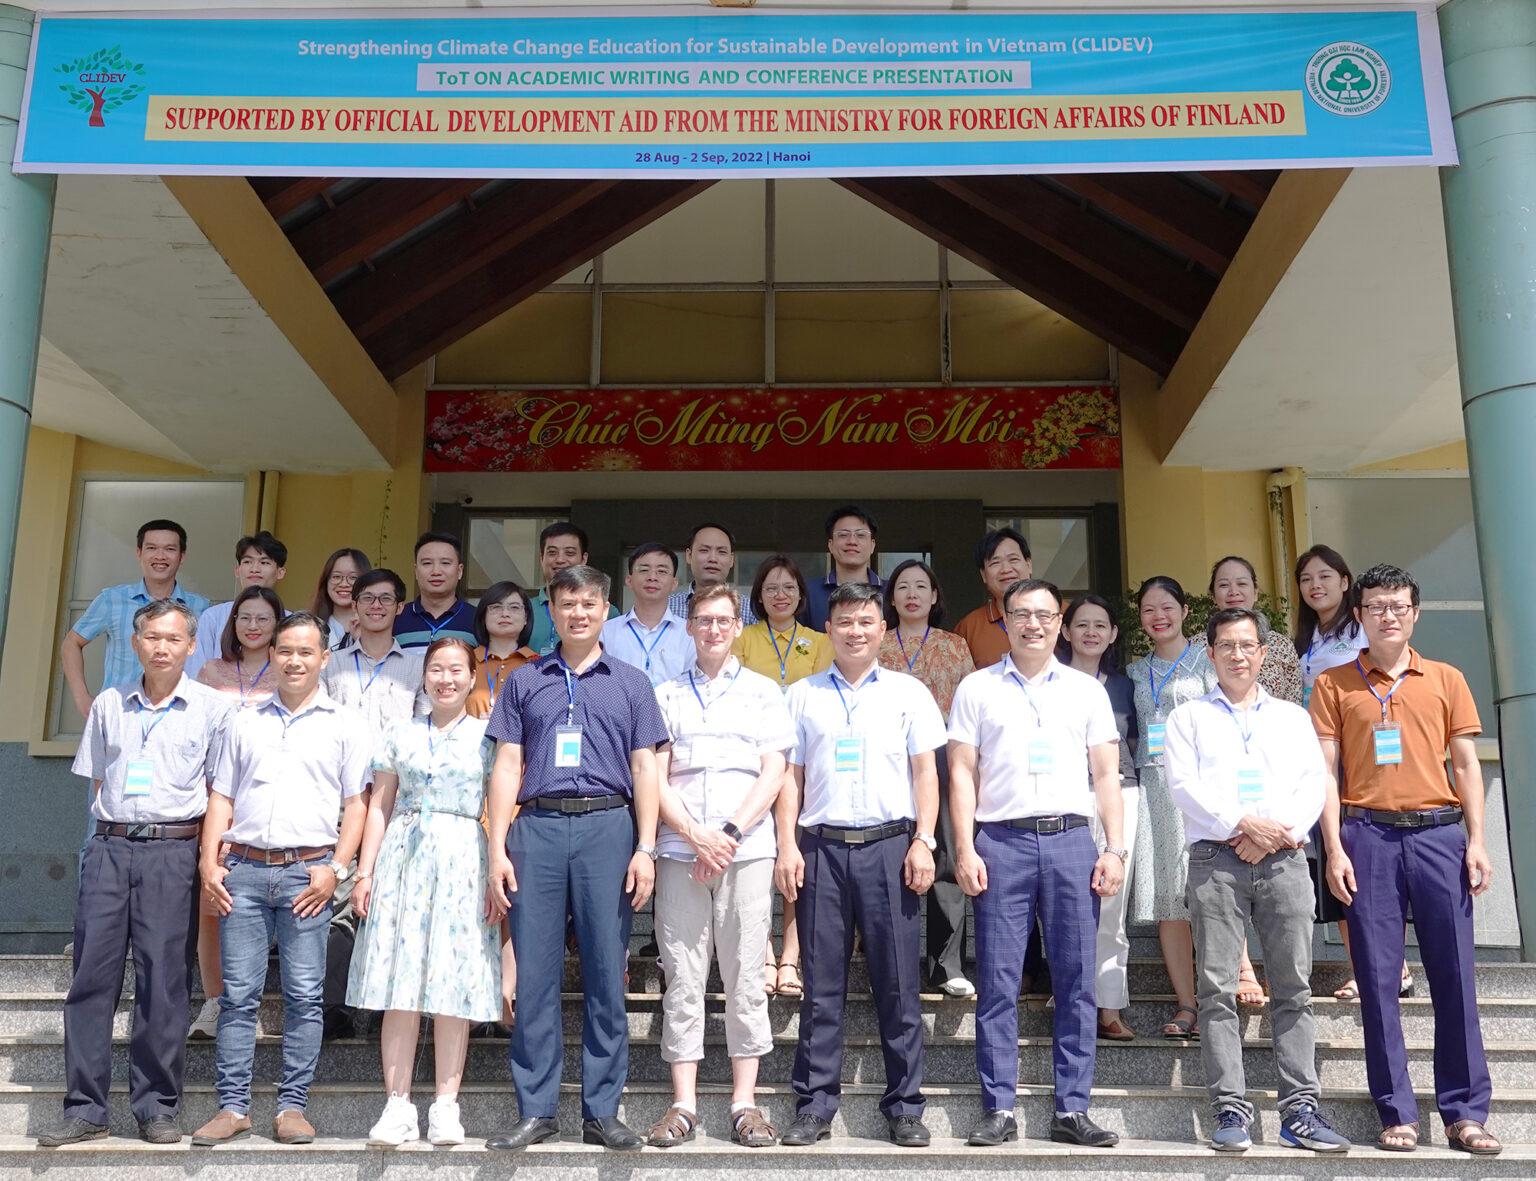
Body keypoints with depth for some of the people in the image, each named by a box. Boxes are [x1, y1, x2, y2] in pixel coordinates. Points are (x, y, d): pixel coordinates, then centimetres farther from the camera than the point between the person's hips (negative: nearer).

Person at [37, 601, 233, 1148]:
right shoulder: (108, 704, 13)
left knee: (162, 978, -2)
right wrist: (115, 828, 8)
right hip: (108, 849, 3)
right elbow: (97, 781, 19)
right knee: (91, 975, 1)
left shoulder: (212, 706, 4)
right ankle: (85, 1109, 8)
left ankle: (157, 1107, 7)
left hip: (172, 851, -3)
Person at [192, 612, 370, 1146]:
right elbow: (221, 798, 16)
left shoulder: (345, 725, 9)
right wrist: (208, 861, 4)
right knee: (238, 993, 1)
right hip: (244, 870, 2)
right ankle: (233, 1106, 7)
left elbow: (356, 803, 4)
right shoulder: (244, 722, 18)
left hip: (308, 872, -2)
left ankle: (292, 1106, 5)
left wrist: (336, 868, -7)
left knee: (304, 996, -2)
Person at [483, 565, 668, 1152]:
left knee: (606, 973, 1)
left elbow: (644, 768, 8)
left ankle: (602, 1111, 10)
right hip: (537, 828, 1)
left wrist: (645, 849, -2)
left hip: (608, 827, -1)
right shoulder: (524, 682, 15)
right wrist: (497, 850, 2)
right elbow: (507, 767, 10)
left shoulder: (630, 683, 13)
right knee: (534, 974, 2)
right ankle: (536, 1110, 11)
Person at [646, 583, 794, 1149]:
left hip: (746, 847, -1)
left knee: (744, 976, 1)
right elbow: (656, 778, 6)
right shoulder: (667, 695, 12)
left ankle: (745, 1102, 9)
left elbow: (773, 774, 2)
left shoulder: (763, 692, 10)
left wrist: (728, 834, -9)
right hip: (679, 849, 1)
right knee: (683, 978, 2)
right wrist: (696, 835, -8)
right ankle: (683, 1103, 9)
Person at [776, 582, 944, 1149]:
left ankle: (905, 1106, 11)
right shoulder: (803, 695, 12)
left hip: (889, 845, -1)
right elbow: (790, 775, 10)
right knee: (821, 984, 3)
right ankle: (815, 1104, 11)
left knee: (897, 983, 2)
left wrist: (923, 842, -3)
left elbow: (925, 772, 7)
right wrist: (786, 845, 1)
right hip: (821, 846, 1)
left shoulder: (909, 692, 10)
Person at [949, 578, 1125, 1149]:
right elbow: (962, 772, 5)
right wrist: (965, 849, -4)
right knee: (997, 983, 0)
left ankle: (1072, 1109, 11)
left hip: (1072, 839, 1)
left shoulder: (1087, 690, 14)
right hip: (1002, 841, -1)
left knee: (1076, 982, 3)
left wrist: (1114, 848, 2)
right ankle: (998, 1109, 8)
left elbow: (1106, 775, 12)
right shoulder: (977, 688, 9)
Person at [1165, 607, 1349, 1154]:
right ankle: (1231, 1110, -2)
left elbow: (1314, 785, 8)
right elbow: (1183, 785, -1)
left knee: (1294, 987, 0)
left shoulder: (1292, 717, 19)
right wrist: (1244, 825, -11)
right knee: (1218, 988, -5)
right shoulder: (1189, 718, 12)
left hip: (1283, 859, 2)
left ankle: (1300, 1110, 4)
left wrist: (1280, 831, -8)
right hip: (1216, 860, -2)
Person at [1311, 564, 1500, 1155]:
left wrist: (1476, 841, 1)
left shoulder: (1446, 680, 12)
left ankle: (1465, 1112, 10)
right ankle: (1397, 1114, 8)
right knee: (1378, 977, 1)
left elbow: (1466, 764, 11)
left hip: (1439, 833, 1)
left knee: (1454, 973, 1)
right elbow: (1325, 771, 3)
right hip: (1368, 836, -1)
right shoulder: (1334, 684, 7)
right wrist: (1334, 848, -5)